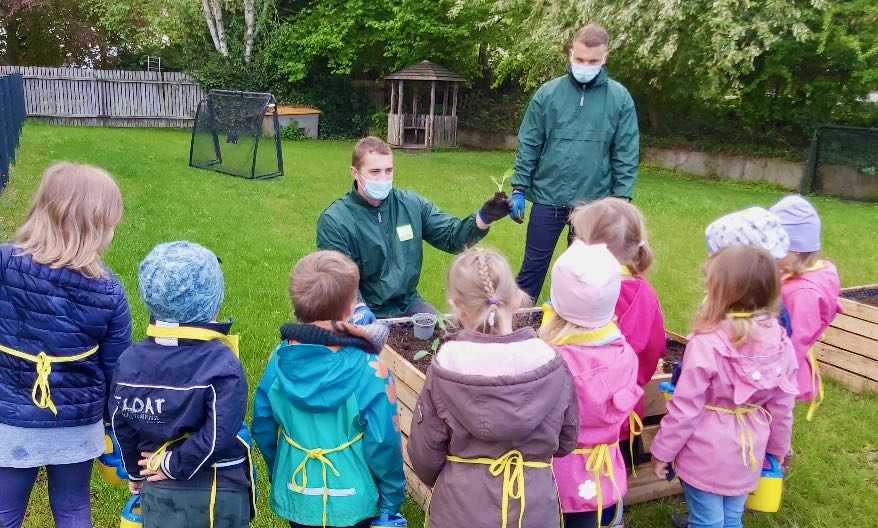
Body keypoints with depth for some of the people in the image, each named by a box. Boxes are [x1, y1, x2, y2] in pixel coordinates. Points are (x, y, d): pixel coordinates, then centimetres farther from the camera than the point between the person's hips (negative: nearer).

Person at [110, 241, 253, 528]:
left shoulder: (130, 359, -5)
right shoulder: (222, 364, -21)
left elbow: (121, 423, 4)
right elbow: (219, 436, -26)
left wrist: (135, 471, 17)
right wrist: (174, 464, -12)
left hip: (158, 490, 4)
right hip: (217, 492, -4)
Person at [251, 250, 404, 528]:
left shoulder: (280, 358, -13)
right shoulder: (369, 370, -25)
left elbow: (263, 428, -2)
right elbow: (384, 443, -19)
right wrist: (392, 502, -3)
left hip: (295, 497, 3)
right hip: (351, 503, -3)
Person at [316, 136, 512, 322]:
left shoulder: (412, 204, 3)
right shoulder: (333, 221, -10)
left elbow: (452, 237, 5)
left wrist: (483, 218, -14)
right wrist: (358, 308, -36)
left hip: (408, 303, 4)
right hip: (368, 314, -4)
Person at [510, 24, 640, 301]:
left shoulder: (620, 98, -1)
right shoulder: (547, 93, -1)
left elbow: (626, 154, 0)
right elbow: (529, 145, 2)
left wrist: (621, 199, -4)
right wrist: (519, 189, -2)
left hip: (595, 201, 0)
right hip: (548, 196, 0)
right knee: (533, 266, 8)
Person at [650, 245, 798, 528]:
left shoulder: (706, 345, -25)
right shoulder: (780, 342, -9)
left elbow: (685, 408, -18)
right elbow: (782, 406, 2)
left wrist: (662, 450, -4)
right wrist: (778, 447, 19)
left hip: (706, 454, -5)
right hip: (748, 453, 5)